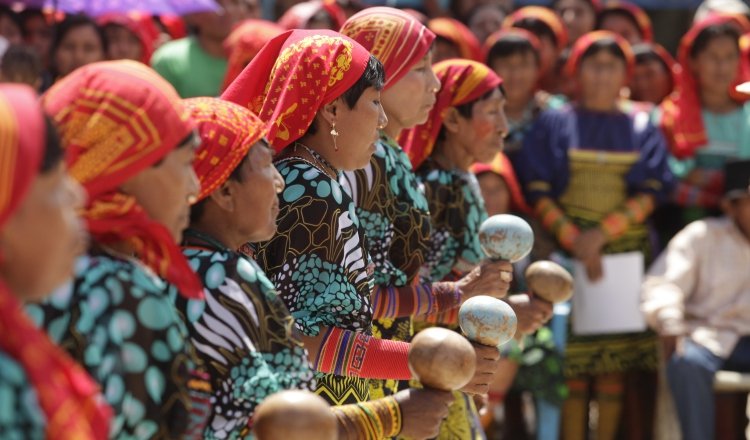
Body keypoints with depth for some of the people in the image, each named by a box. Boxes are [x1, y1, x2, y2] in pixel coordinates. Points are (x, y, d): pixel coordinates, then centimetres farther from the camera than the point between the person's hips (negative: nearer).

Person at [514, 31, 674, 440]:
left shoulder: (641, 126, 10)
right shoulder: (554, 124, 6)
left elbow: (652, 191, 2)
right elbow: (537, 192, 0)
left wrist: (601, 233, -10)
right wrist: (573, 240, -12)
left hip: (627, 254, 2)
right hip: (566, 257, -1)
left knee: (614, 368, 0)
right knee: (573, 368, -5)